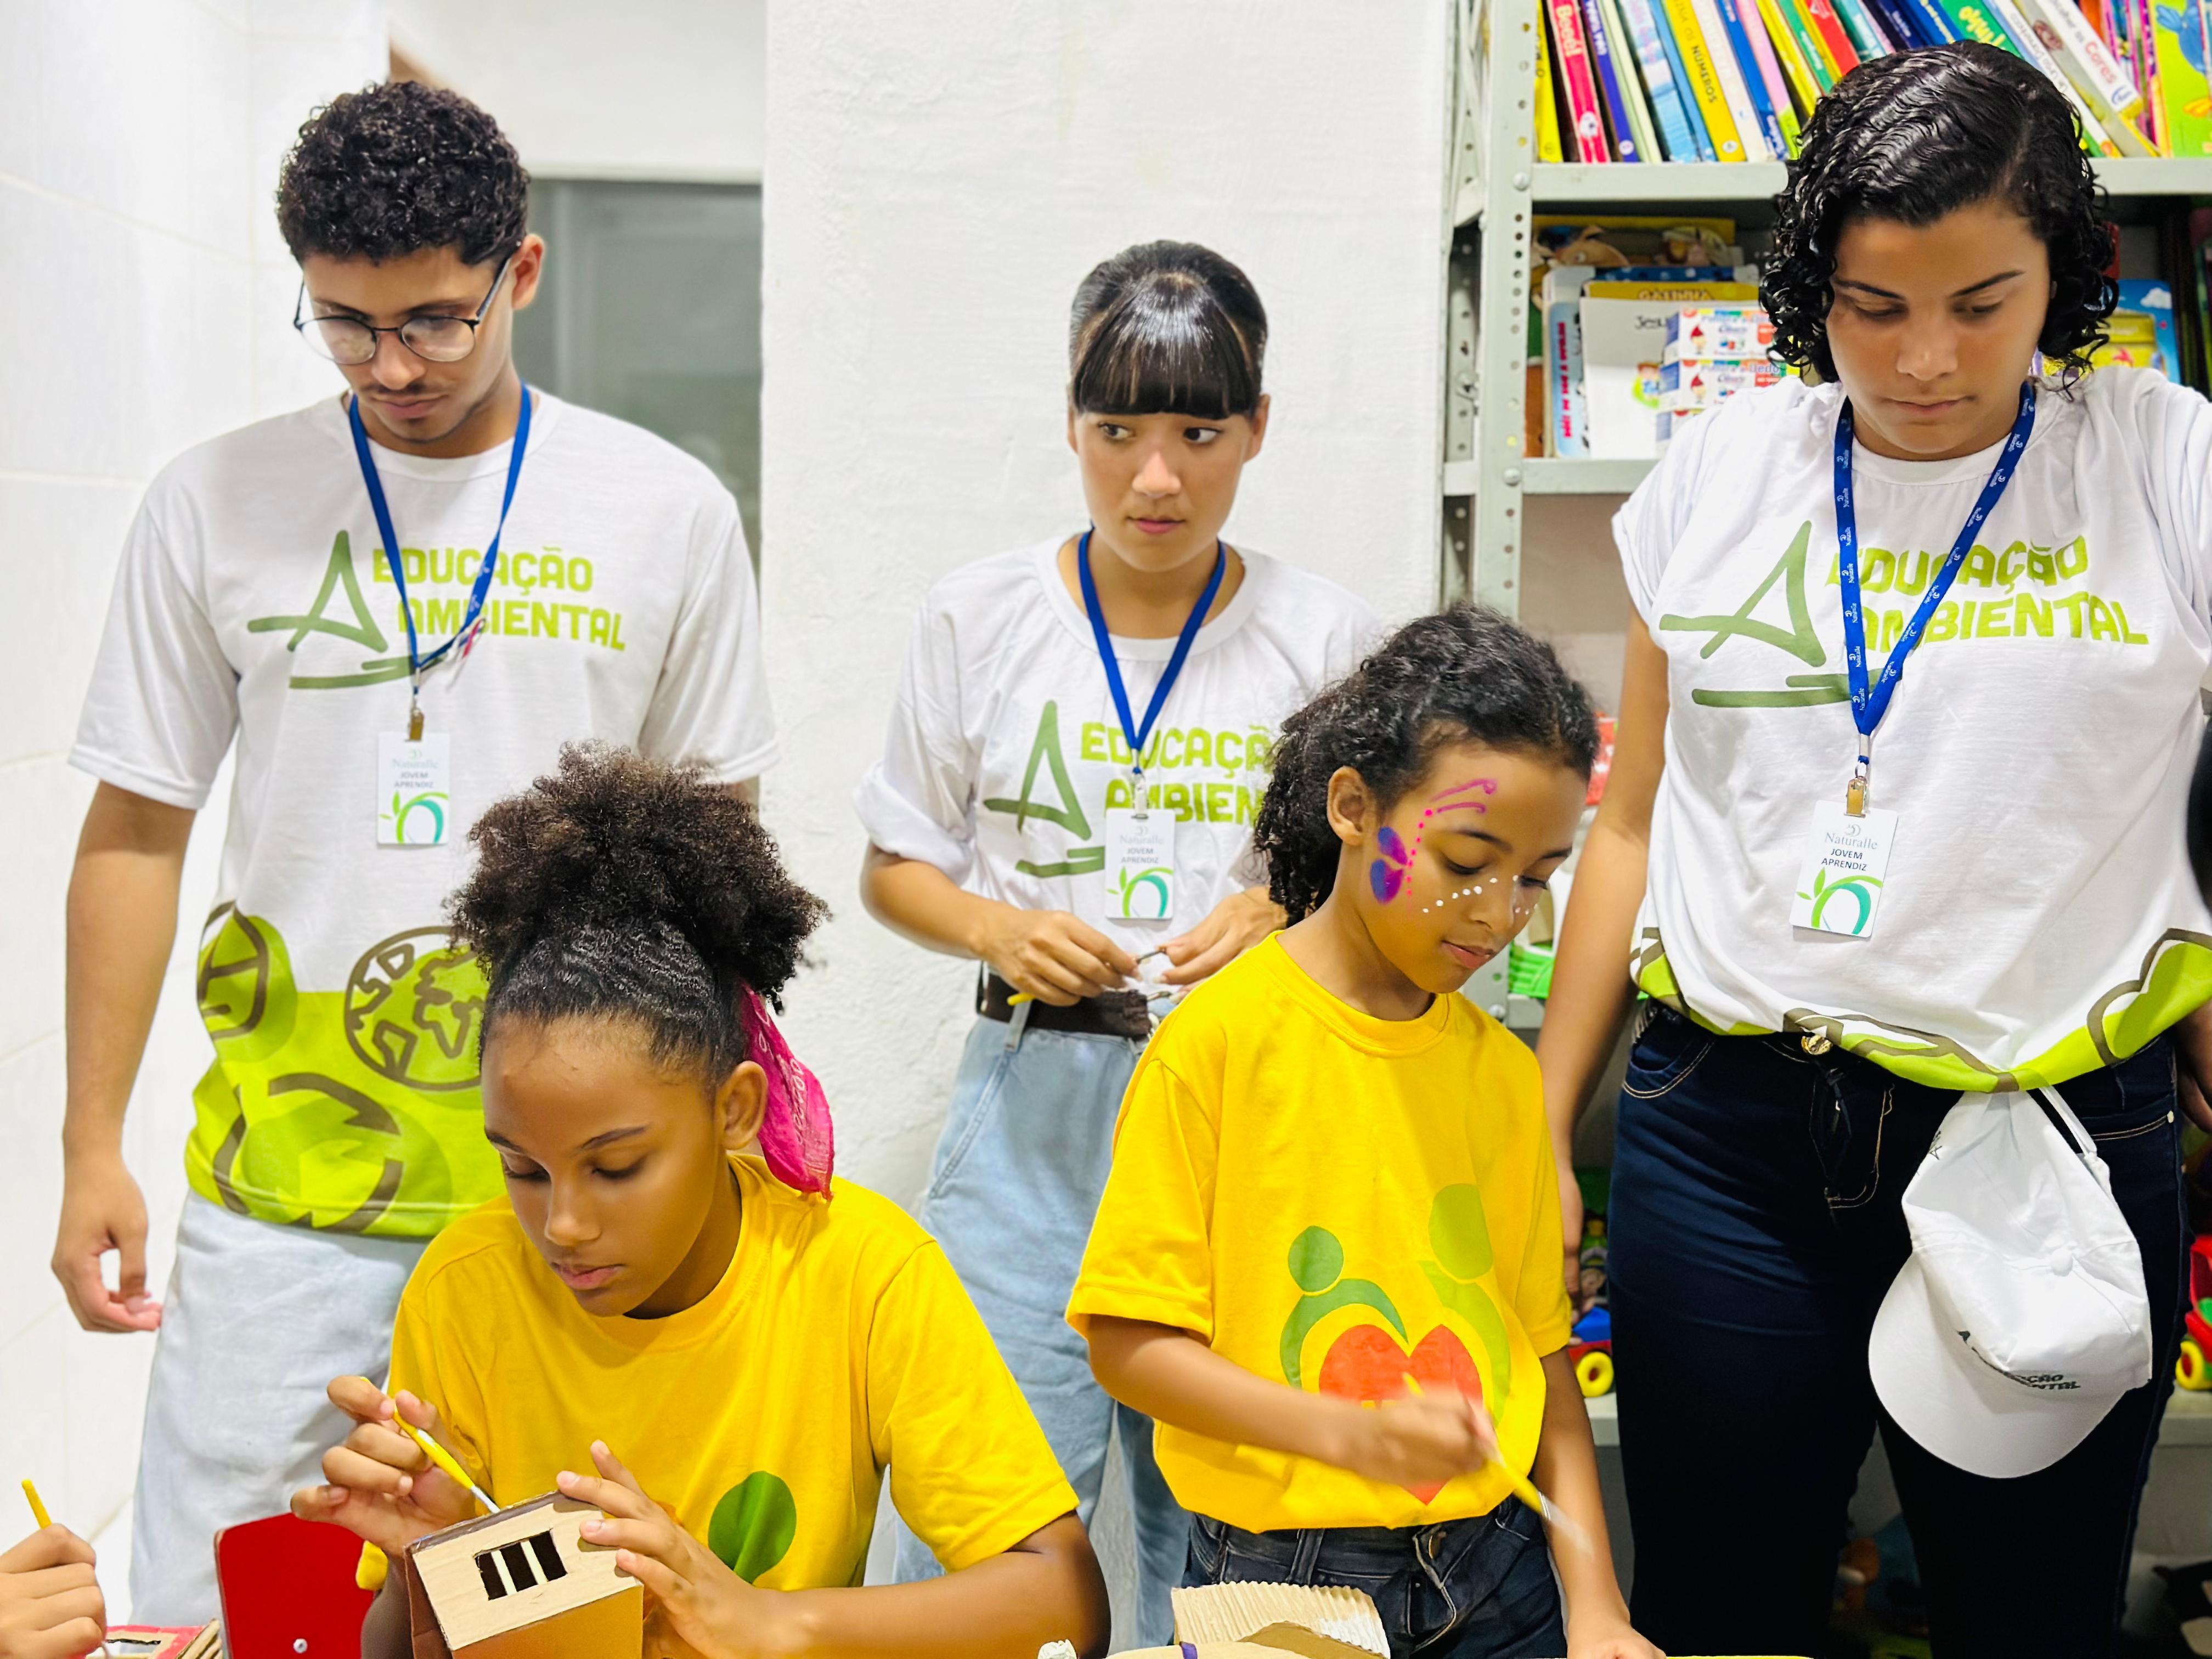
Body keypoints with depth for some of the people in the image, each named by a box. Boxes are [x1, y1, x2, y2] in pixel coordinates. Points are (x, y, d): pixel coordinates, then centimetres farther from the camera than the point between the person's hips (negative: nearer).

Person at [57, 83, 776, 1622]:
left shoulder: (668, 511, 2)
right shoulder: (218, 502, 2)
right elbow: (136, 836, 7)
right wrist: (92, 1147, 4)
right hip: (282, 1177, 1)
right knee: (206, 1605, 5)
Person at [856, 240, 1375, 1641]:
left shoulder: (1324, 636, 3)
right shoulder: (982, 615, 4)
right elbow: (896, 870, 10)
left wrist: (1283, 920, -11)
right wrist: (998, 929, -9)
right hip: (1035, 1095, 0)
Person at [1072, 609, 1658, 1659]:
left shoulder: (1501, 1069, 4)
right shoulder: (1221, 1038, -12)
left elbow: (1539, 1349, 6)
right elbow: (1128, 1341, -13)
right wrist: (1351, 1432, -23)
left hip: (1493, 1569, 4)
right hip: (1283, 1574, -4)